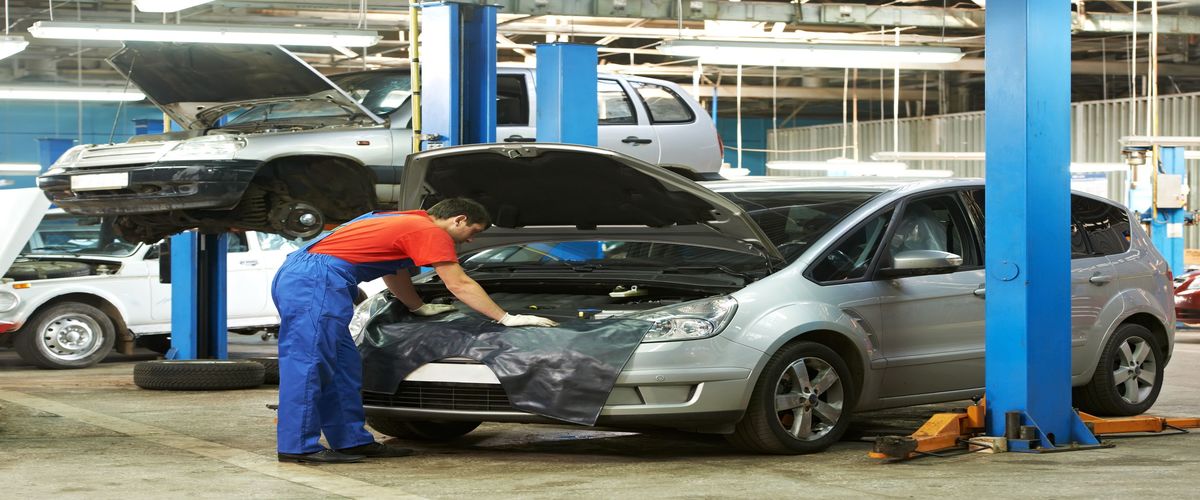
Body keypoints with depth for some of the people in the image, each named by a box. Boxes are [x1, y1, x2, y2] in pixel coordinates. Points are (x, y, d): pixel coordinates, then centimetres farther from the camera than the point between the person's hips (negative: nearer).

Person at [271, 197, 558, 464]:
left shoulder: (403, 223, 26)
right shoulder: (431, 232, -3)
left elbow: (395, 273, 39)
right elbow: (460, 285, -3)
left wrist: (420, 308, 48)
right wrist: (507, 319, 2)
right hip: (317, 279, -10)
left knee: (343, 366, 11)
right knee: (309, 361, -11)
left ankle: (352, 440, 14)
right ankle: (297, 446, -12)